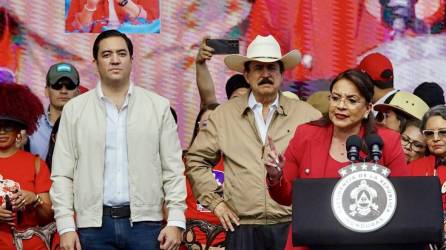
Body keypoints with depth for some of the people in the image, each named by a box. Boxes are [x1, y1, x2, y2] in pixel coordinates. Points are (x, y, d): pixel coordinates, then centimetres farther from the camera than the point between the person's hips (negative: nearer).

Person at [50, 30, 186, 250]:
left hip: (145, 223, 0)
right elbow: (62, 175, 5)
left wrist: (176, 222, -4)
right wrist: (66, 227, -4)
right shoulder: (74, 110, 7)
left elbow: (173, 170, 5)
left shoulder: (159, 107, 7)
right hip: (94, 224, 0)